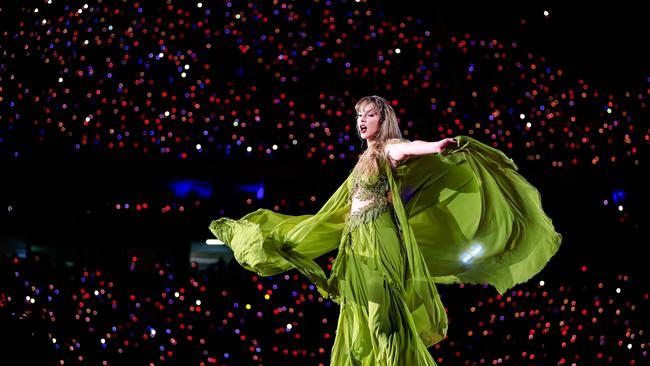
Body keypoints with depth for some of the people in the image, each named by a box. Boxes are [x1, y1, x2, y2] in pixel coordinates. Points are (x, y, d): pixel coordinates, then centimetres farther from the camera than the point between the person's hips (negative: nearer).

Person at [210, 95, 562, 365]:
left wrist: (435, 146, -49)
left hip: (380, 245, -8)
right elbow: (338, 212, 30)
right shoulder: (363, 162, 22)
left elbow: (407, 149, -29)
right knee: (360, 324, 6)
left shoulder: (388, 150, -3)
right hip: (357, 248, 8)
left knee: (385, 319, -14)